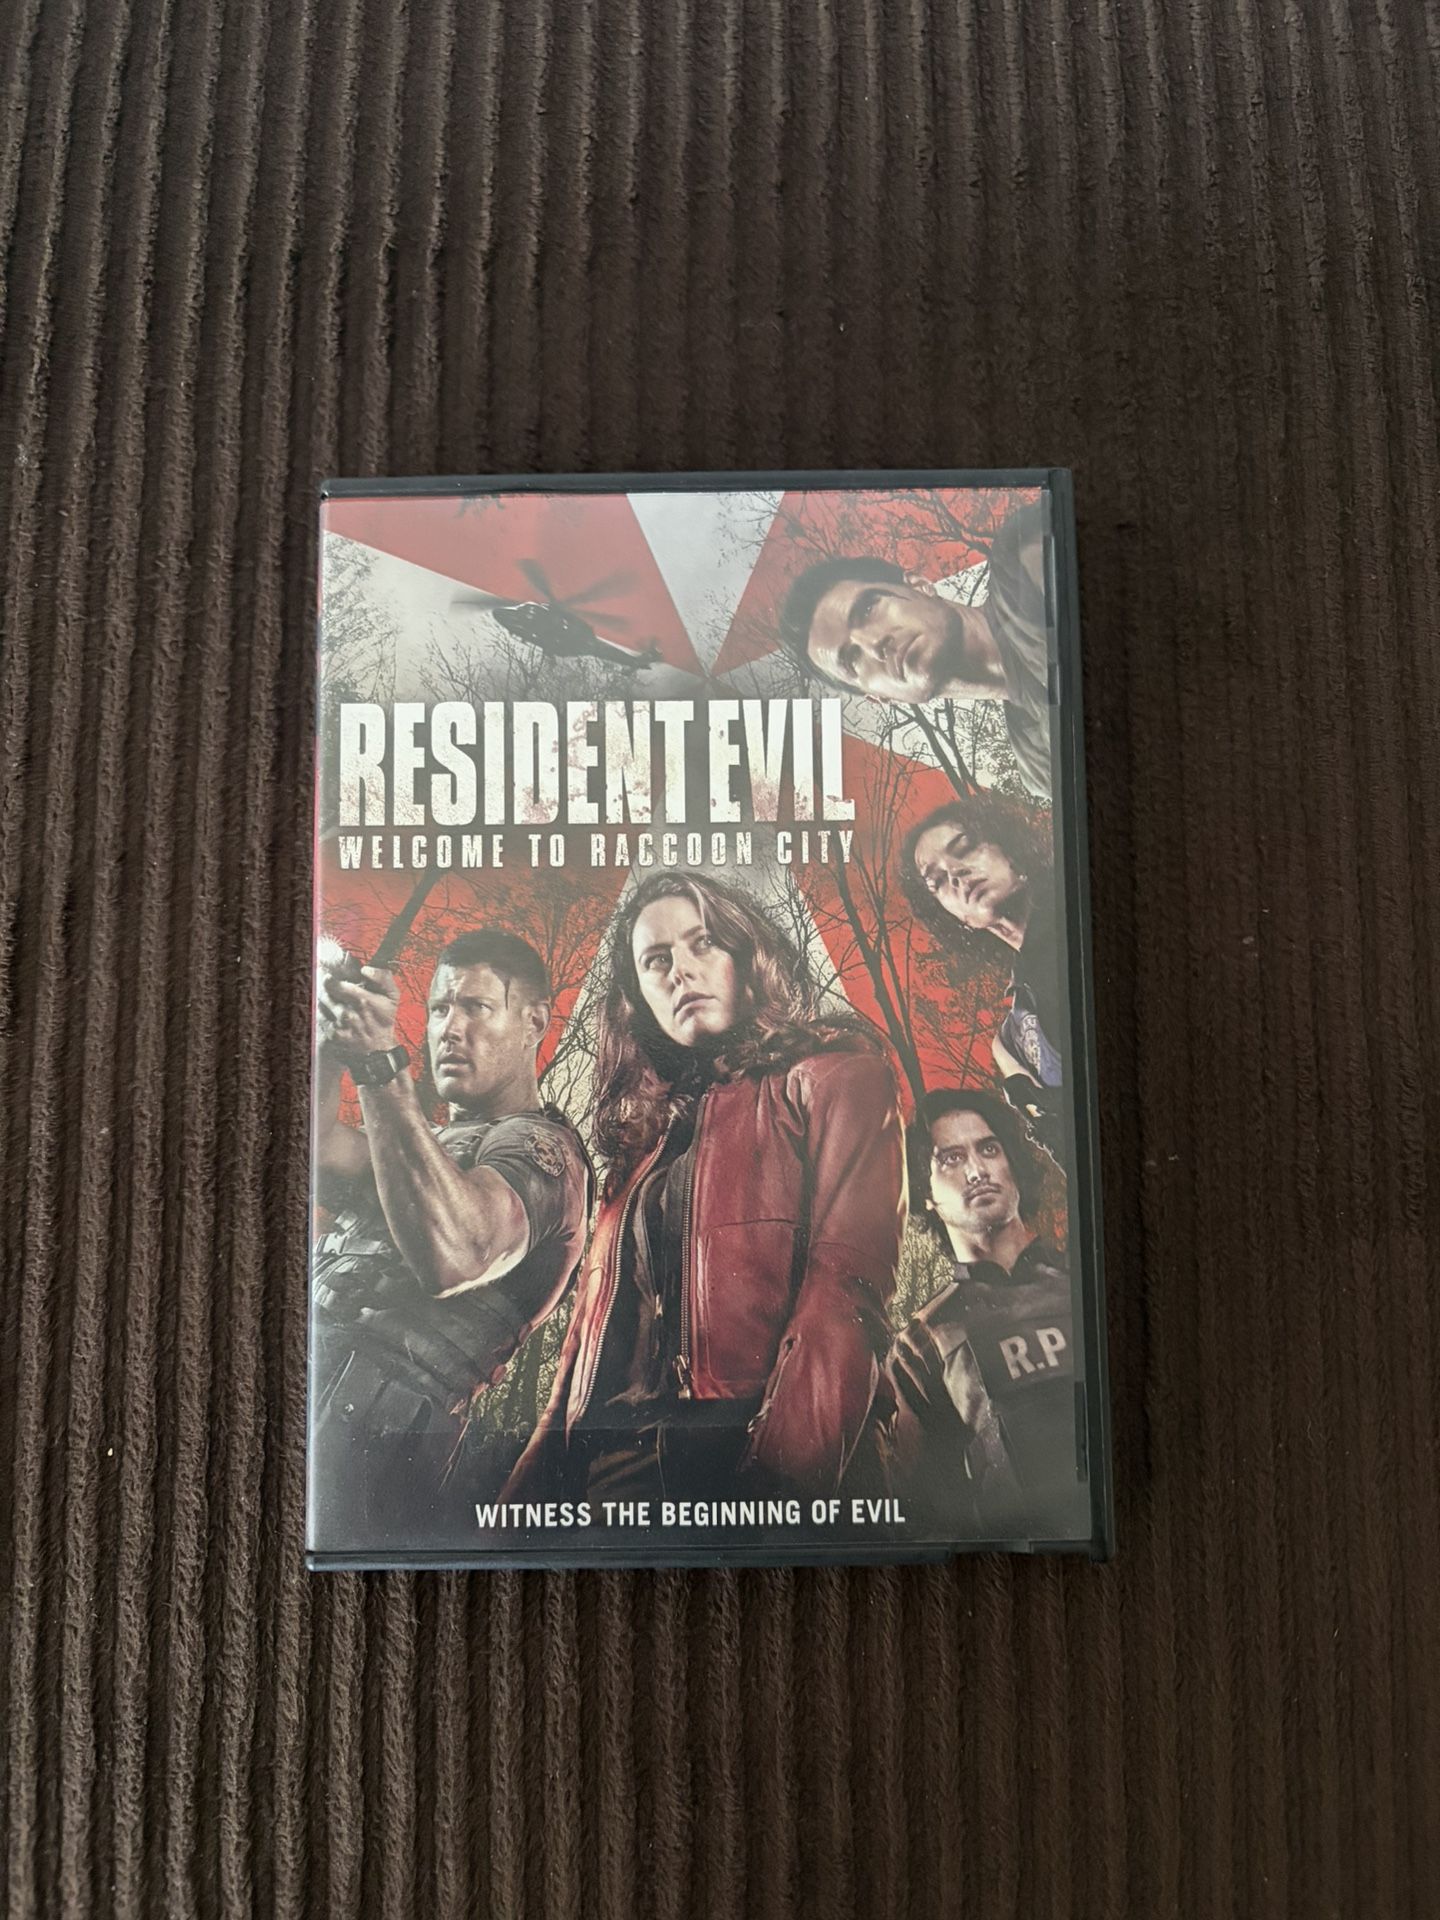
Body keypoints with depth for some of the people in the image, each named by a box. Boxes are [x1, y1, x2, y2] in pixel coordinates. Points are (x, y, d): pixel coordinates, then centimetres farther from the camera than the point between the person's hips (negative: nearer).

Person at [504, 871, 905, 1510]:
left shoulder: (833, 1074, 7)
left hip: (741, 1452, -5)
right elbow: (593, 1323, 18)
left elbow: (846, 1283, -8)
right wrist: (535, 1477, 6)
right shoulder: (645, 1133, 25)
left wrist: (782, 1469, -21)